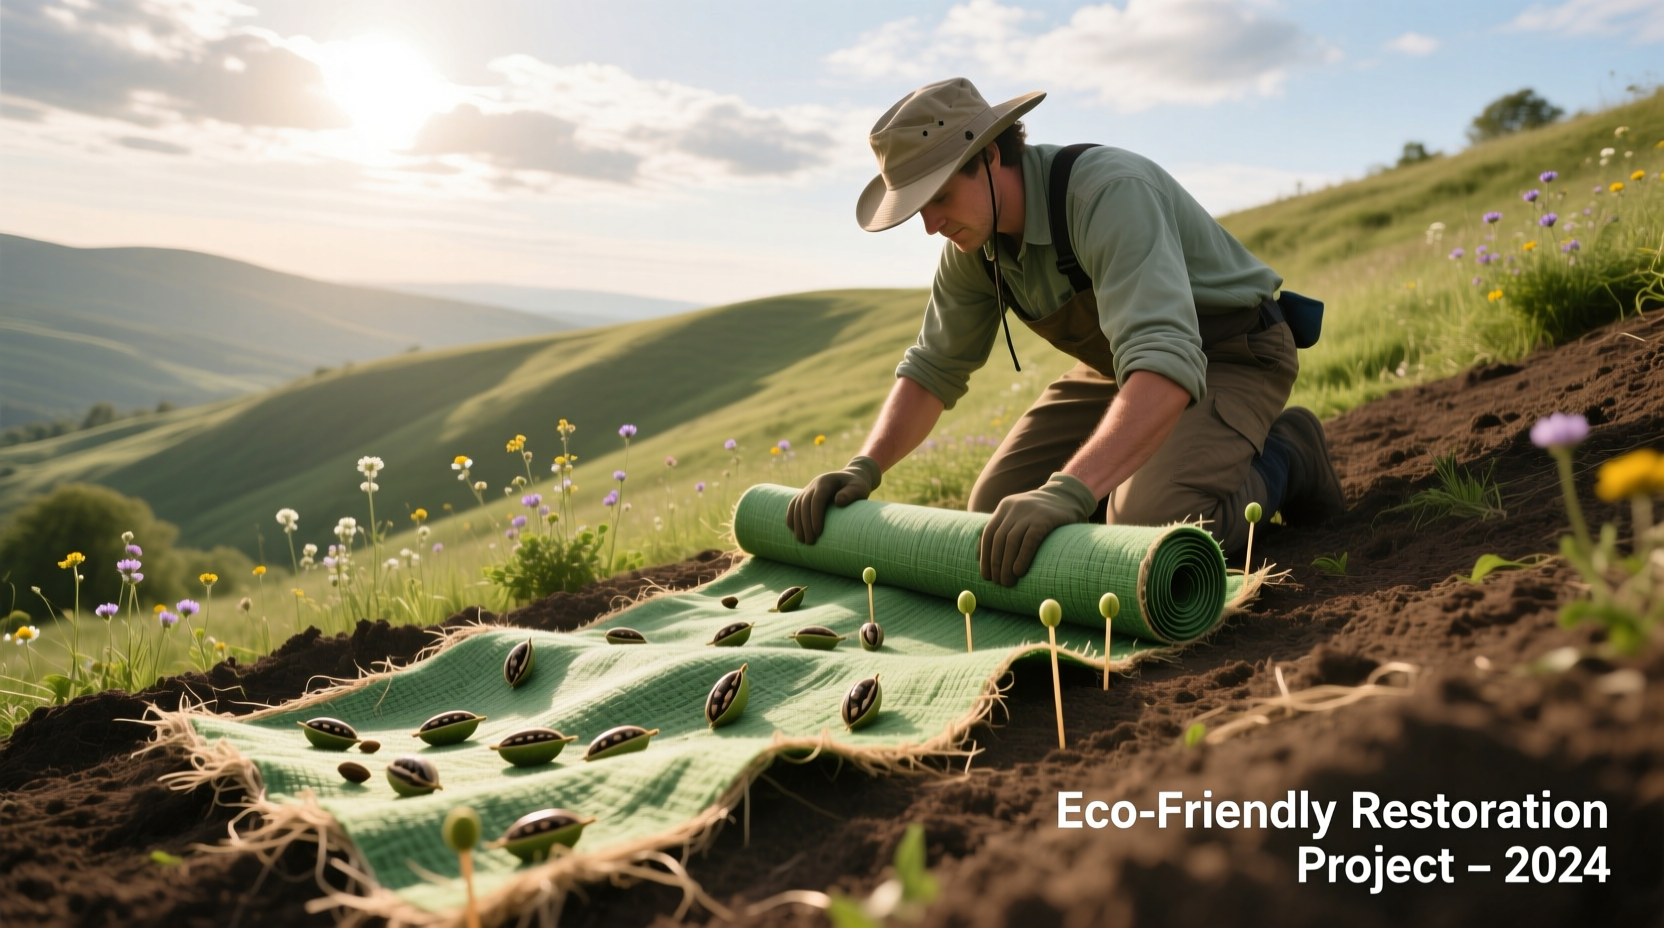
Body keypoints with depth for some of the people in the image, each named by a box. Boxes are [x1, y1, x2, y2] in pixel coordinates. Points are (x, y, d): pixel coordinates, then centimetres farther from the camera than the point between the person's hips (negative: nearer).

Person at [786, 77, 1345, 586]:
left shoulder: (1108, 193, -35)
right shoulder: (973, 240, -9)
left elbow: (1167, 362, -47)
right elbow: (933, 369, -1)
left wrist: (1067, 492, -59)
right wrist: (864, 468, -17)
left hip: (1230, 354, -7)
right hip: (1120, 361, 7)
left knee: (1148, 528, -31)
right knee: (997, 511, -1)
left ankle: (1282, 459, -1)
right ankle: (1155, 467, 18)